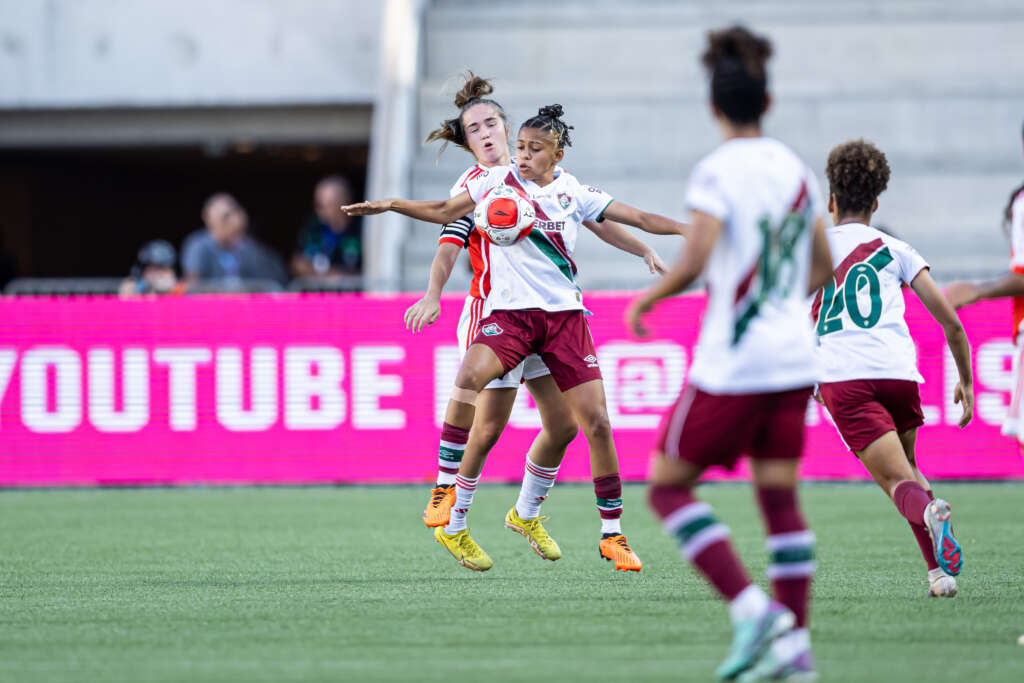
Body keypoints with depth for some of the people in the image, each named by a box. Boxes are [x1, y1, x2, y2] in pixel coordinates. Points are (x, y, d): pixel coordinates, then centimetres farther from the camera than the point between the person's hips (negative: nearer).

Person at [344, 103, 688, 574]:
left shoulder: (575, 194, 6)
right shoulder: (497, 180, 6)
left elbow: (640, 219, 8)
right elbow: (444, 212, 13)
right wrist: (391, 205, 1)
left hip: (564, 314, 1)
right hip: (508, 310, -1)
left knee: (596, 422, -5)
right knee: (471, 375, -33)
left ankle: (612, 534, 8)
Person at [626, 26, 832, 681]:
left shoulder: (718, 172, -12)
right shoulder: (796, 168, 9)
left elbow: (697, 259, -23)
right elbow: (822, 269, 16)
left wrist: (646, 300, -7)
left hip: (732, 362, -7)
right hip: (794, 361, 7)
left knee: (669, 484, 3)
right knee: (780, 497, 11)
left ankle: (754, 610, -12)